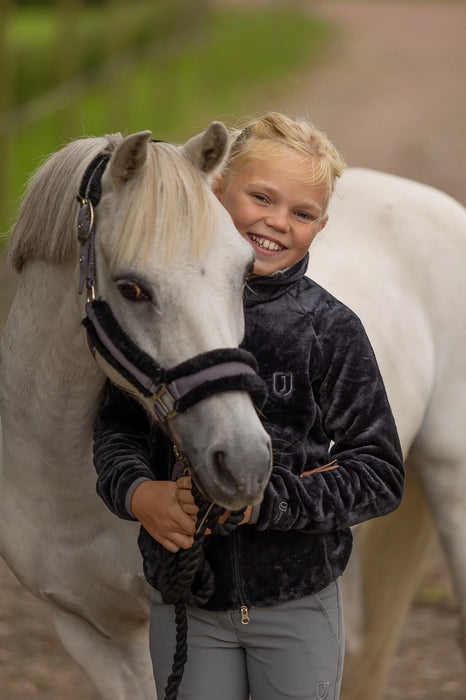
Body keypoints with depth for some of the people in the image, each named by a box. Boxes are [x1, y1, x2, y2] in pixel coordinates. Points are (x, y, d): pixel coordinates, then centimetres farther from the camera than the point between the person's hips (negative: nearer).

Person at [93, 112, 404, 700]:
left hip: (298, 601, -1)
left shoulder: (330, 329, -9)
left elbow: (380, 475, -11)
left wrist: (262, 500, -23)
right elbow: (117, 427, 6)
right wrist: (137, 492, -16)